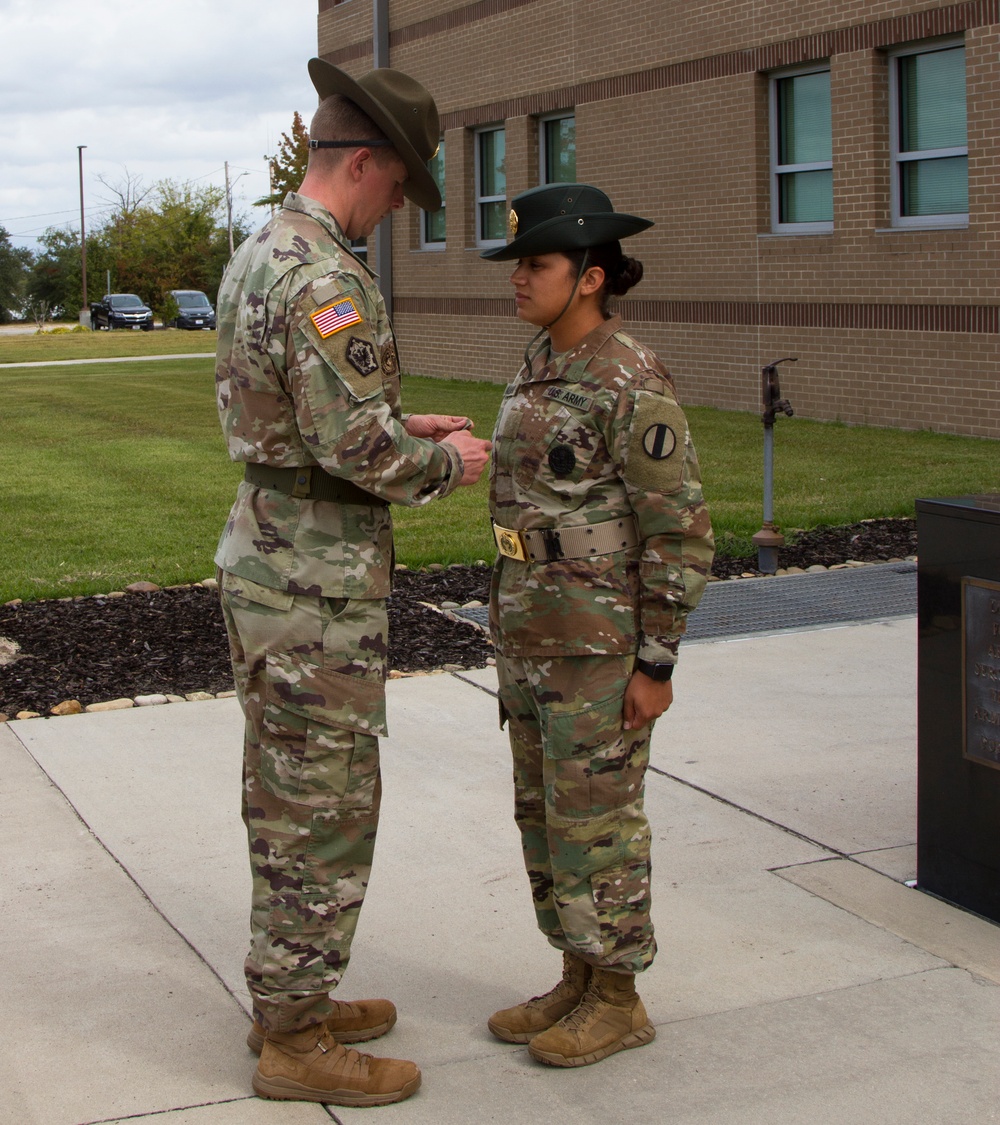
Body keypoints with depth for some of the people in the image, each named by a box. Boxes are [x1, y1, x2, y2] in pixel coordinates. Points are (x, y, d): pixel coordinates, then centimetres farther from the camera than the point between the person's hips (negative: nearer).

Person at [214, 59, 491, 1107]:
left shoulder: (256, 256, 11)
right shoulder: (323, 276, -22)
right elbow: (358, 448, -26)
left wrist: (406, 427, 14)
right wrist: (444, 461, -7)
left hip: (261, 554, 10)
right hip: (318, 586, -10)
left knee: (286, 794, 18)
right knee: (324, 808, 0)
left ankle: (289, 999, 30)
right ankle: (295, 1043, 12)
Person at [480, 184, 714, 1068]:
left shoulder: (635, 386, -19)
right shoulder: (543, 367, 9)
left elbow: (680, 532, -17)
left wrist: (656, 664, -16)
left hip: (605, 636, -9)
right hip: (536, 627, 9)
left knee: (595, 816, 1)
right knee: (546, 808, 14)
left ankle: (619, 1002, 17)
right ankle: (580, 980, 28)